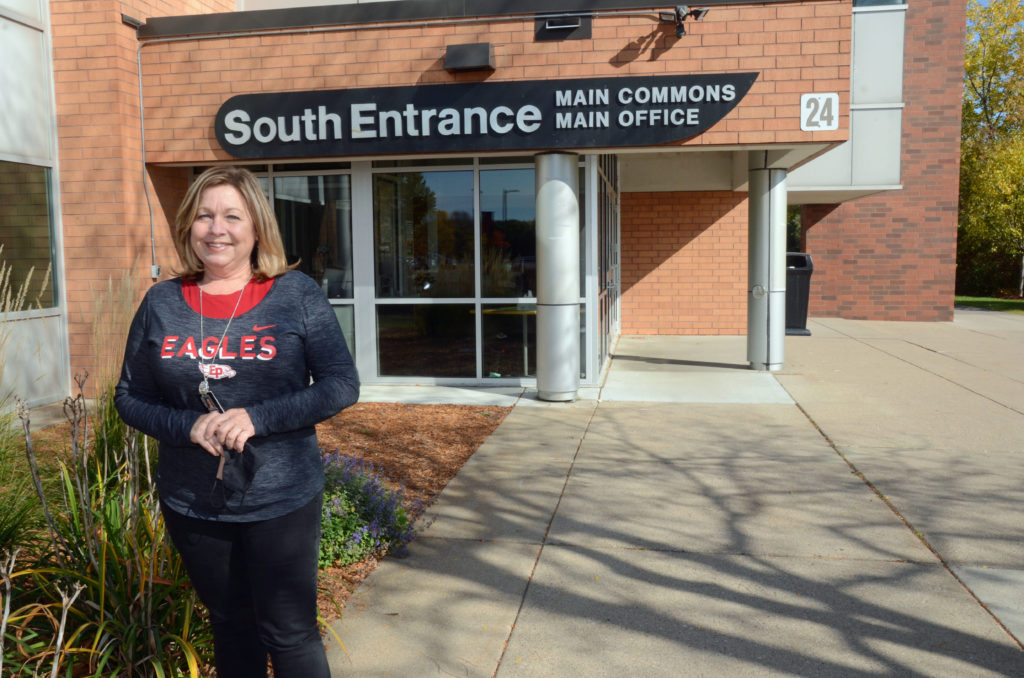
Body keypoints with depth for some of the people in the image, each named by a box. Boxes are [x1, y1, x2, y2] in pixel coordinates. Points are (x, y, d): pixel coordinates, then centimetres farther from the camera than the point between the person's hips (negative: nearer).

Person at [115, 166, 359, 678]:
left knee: (289, 632, 6)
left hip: (281, 500, -3)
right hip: (191, 506, 3)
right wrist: (188, 425, -15)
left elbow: (342, 385, -9)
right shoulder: (161, 303, 1)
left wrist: (258, 418, -22)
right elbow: (130, 398, 5)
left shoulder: (296, 294, -7)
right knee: (230, 625, 20)